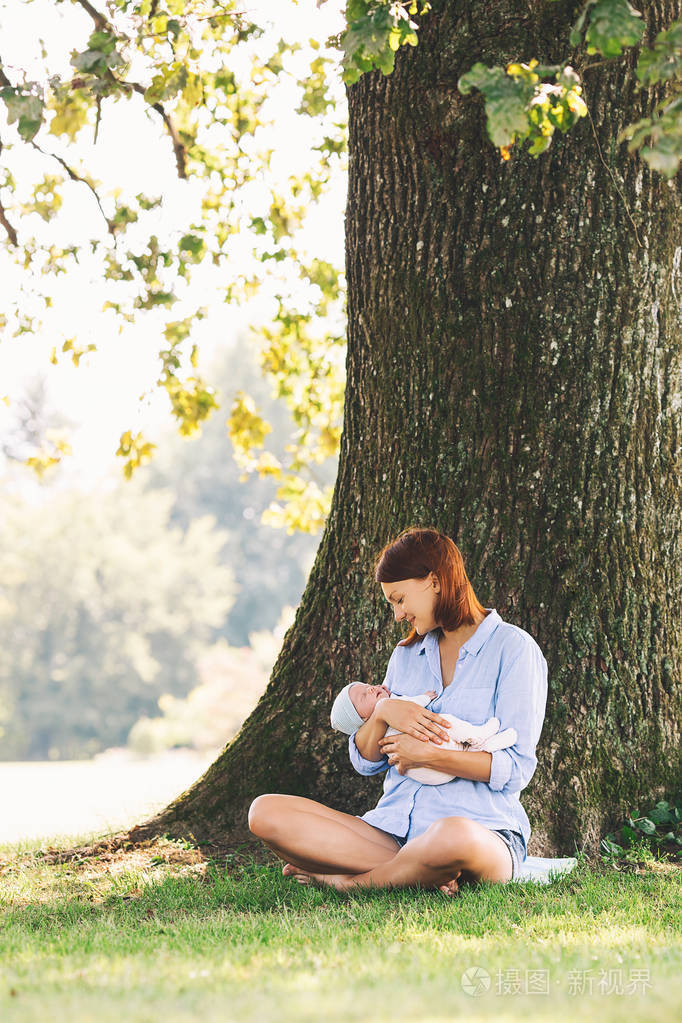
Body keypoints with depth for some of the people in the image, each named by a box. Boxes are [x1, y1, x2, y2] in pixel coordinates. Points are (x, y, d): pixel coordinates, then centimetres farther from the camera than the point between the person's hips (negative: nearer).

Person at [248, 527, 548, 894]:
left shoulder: (513, 648, 1)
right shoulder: (407, 655, 20)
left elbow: (516, 770, -7)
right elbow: (365, 761, 14)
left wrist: (428, 756, -13)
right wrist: (382, 711, -6)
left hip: (485, 830, -6)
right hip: (395, 828, 6)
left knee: (453, 837, -45)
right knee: (266, 811, -15)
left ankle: (349, 880, -15)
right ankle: (421, 873, -22)